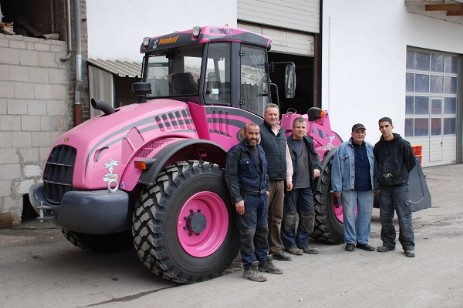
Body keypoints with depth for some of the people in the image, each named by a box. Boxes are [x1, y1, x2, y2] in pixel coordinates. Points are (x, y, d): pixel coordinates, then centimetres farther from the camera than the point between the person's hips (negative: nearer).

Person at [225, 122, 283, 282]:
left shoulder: (260, 150, 13)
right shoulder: (236, 151, -11)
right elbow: (231, 176, -15)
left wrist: (266, 189, 17)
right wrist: (237, 199, -20)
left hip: (262, 196, 8)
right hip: (247, 197, -8)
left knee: (262, 230, 15)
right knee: (248, 232, -5)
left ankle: (264, 262, 28)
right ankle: (249, 268, 3)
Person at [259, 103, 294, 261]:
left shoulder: (282, 133, 18)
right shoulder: (260, 131, -6)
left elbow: (287, 157, 22)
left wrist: (289, 178, 16)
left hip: (279, 181, 7)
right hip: (265, 181, -7)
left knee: (277, 218, 13)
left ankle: (277, 249, 21)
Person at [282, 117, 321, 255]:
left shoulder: (308, 142, 11)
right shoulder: (286, 143, -9)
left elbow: (315, 155, 26)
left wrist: (316, 167, 8)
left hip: (306, 185, 7)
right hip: (291, 185, -6)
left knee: (308, 214, 11)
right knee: (290, 215, 2)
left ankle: (303, 243, 23)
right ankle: (290, 244, 14)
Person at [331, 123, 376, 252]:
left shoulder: (370, 149, 11)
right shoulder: (343, 148, -2)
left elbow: (375, 169, 14)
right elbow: (336, 169, -6)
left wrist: (376, 186, 9)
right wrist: (337, 188, -10)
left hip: (367, 189, 4)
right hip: (349, 189, -4)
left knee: (366, 215, 8)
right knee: (349, 215, 1)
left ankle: (362, 241, 20)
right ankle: (350, 241, 13)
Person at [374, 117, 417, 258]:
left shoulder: (402, 144, -5)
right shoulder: (378, 146, 7)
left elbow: (412, 162, 1)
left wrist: (402, 176, 5)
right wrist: (380, 177, 11)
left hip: (400, 186, -4)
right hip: (384, 187, 4)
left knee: (404, 217, -3)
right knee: (385, 217, 9)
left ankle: (408, 246, 5)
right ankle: (388, 243, 21)